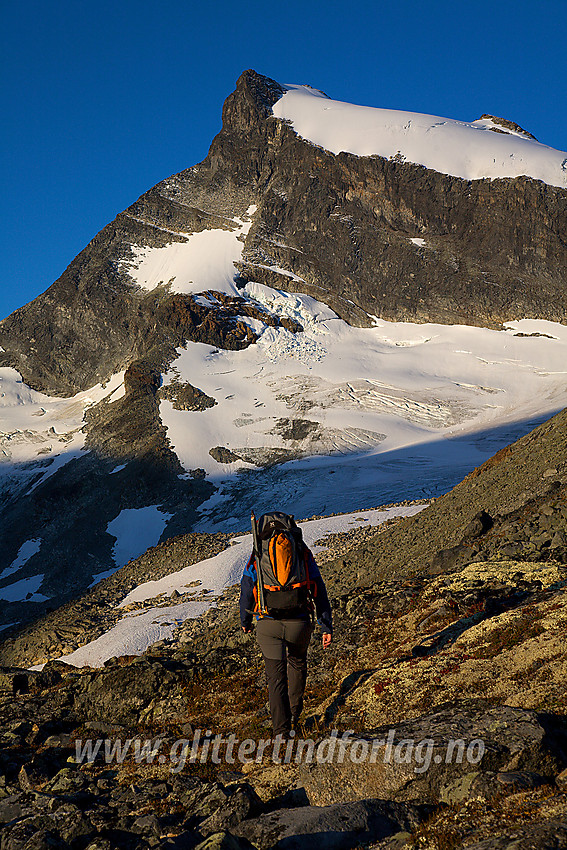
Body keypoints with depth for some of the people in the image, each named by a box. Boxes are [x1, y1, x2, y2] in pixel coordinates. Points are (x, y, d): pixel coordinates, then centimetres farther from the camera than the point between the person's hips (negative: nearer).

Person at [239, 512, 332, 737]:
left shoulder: (257, 558, 3)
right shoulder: (304, 555, 5)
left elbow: (246, 593, 10)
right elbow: (320, 594, 4)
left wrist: (245, 621, 27)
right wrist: (327, 627, 8)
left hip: (268, 625, -1)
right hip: (299, 623, 2)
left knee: (276, 676, 7)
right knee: (297, 661, 29)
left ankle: (282, 730, 2)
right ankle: (294, 714, 40)